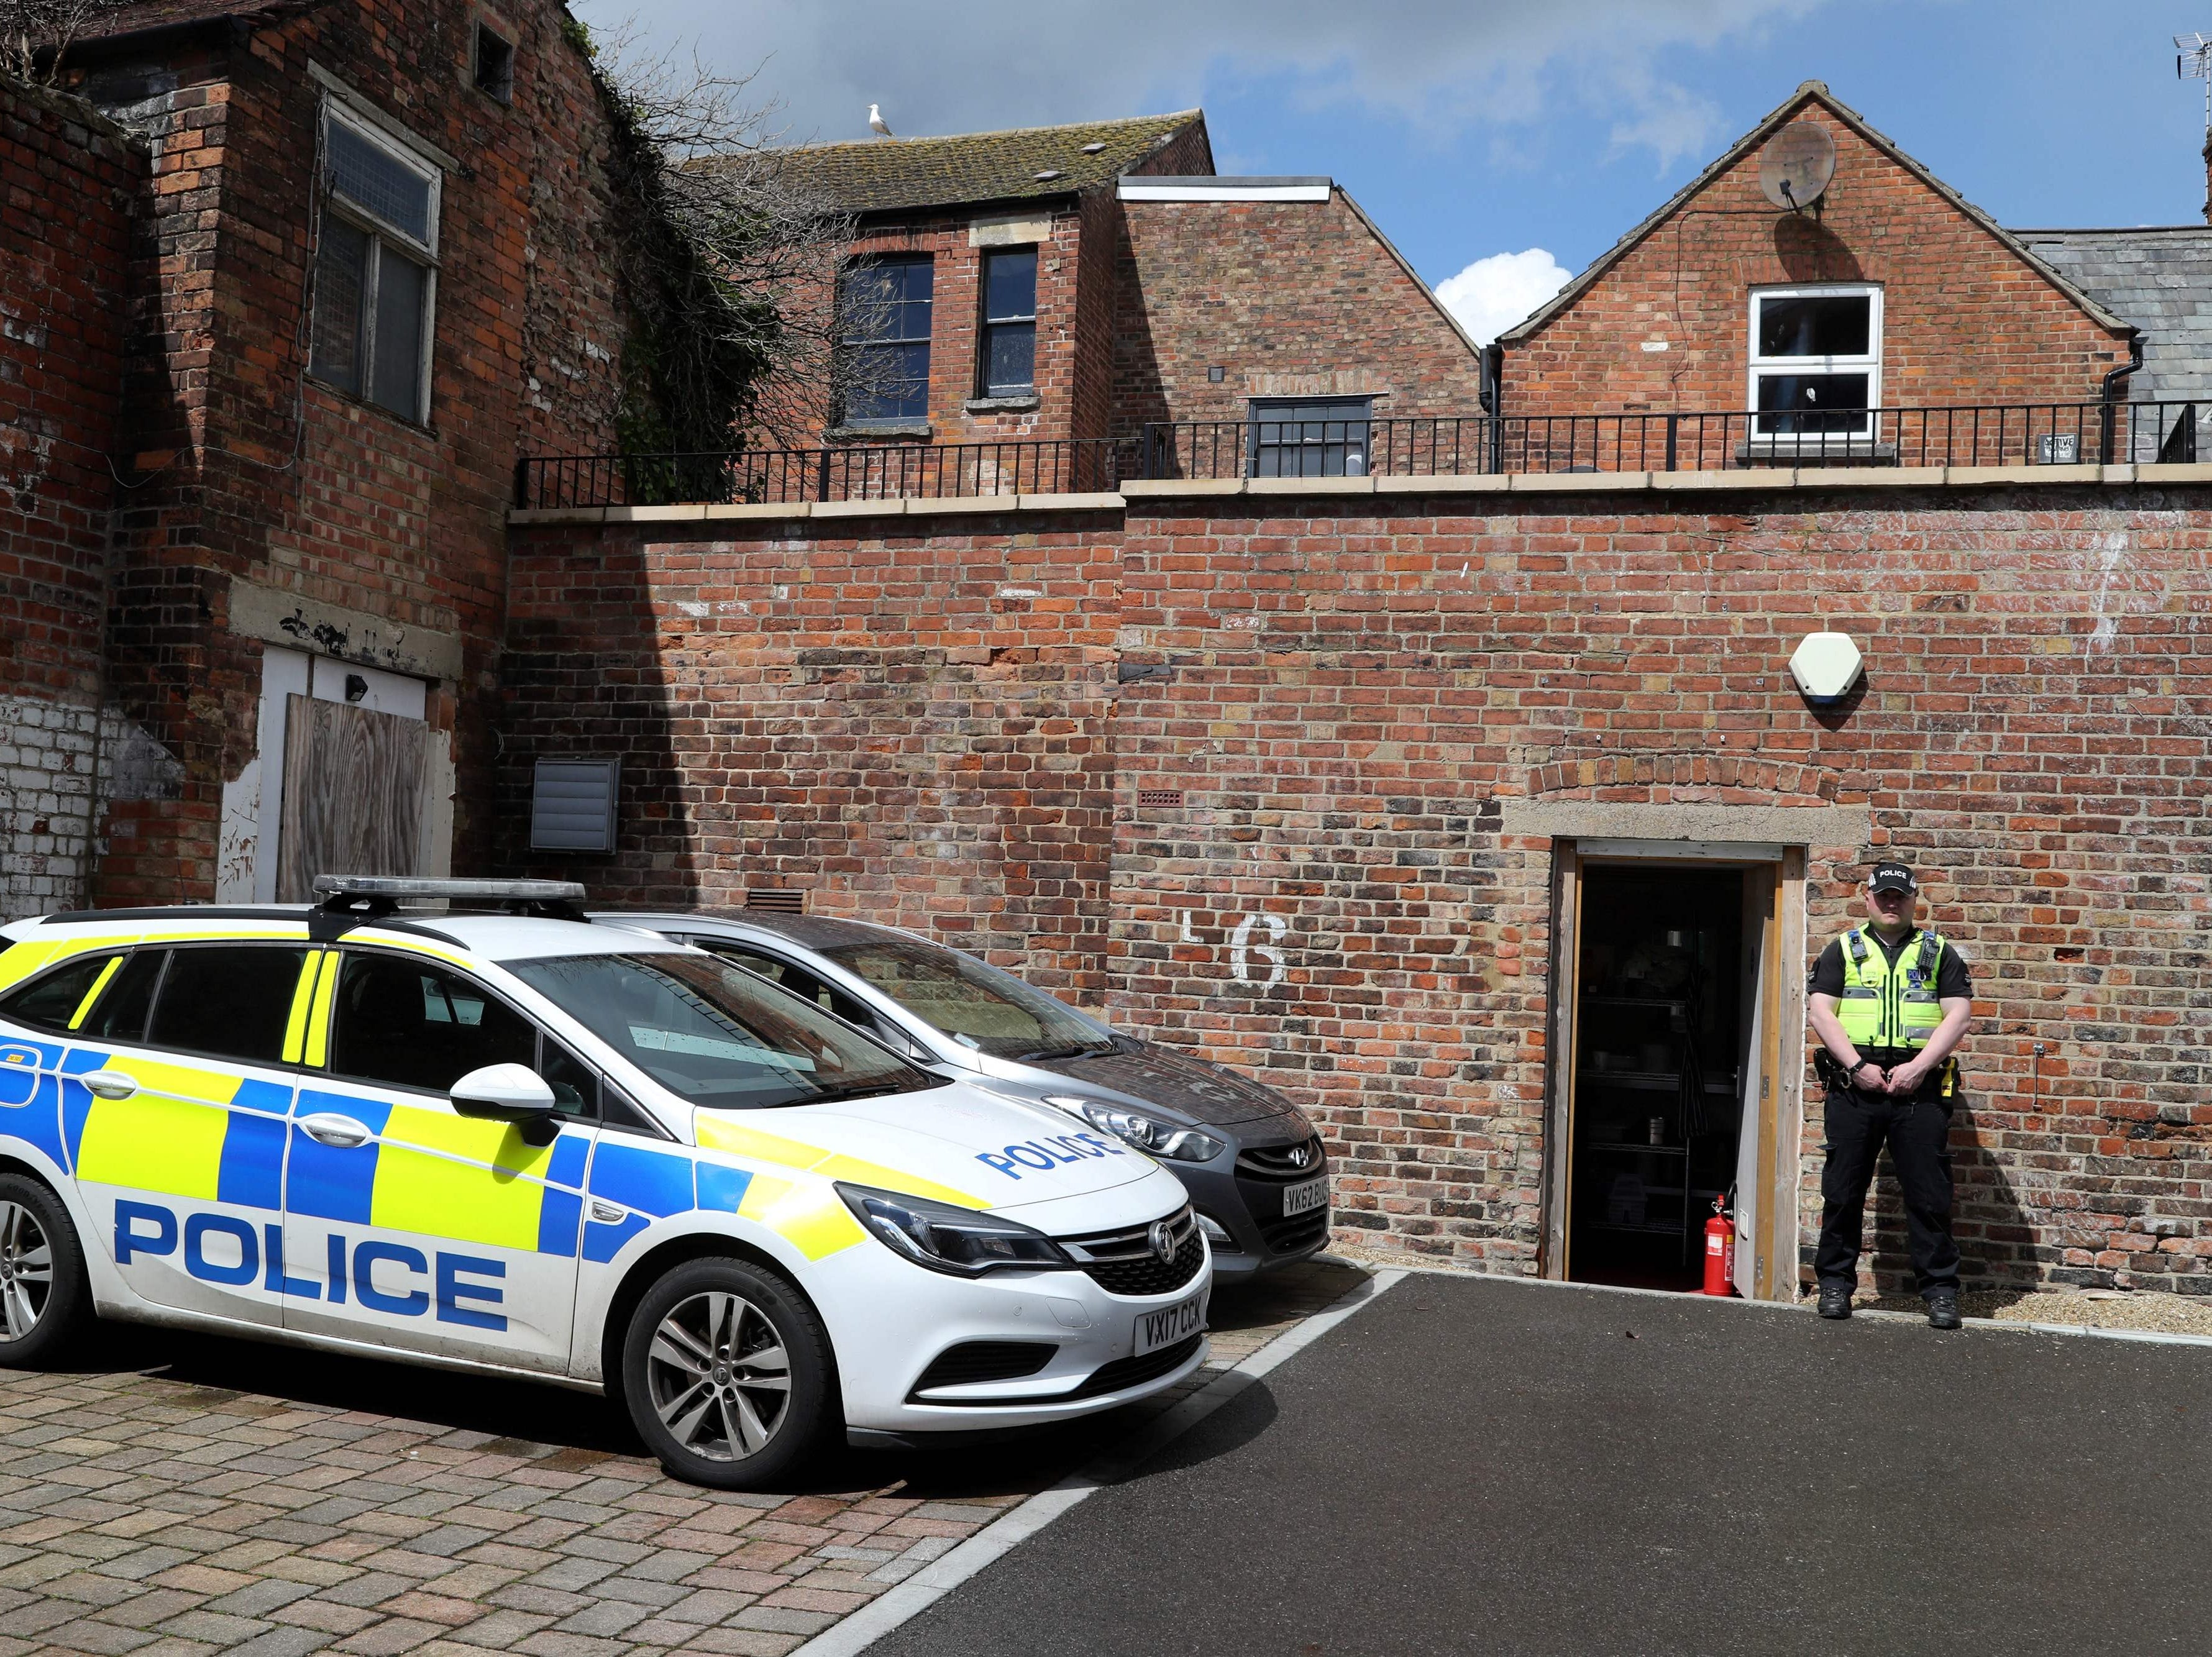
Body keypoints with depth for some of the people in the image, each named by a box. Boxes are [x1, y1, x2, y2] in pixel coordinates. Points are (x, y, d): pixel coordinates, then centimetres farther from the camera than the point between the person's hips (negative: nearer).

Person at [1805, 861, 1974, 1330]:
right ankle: (1835, 1283, 12)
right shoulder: (1842, 951, 12)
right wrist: (1857, 1066, -10)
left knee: (1929, 1193, 0)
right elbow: (1821, 1011, 2)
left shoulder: (1940, 953, 13)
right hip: (1854, 1085, 0)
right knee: (1843, 1189, 2)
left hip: (1919, 1087, 0)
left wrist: (1917, 1068, -9)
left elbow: (1959, 1014, 3)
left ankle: (1940, 1290, 7)